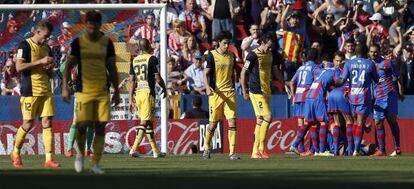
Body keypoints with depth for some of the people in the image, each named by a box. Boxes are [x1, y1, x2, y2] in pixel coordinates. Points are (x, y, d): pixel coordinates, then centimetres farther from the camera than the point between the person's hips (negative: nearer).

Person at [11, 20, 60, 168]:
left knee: (47, 123, -2)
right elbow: (19, 67, -16)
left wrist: (49, 68, 0)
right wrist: (40, 62, -17)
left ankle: (48, 159, -4)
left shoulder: (46, 48, 16)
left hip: (46, 90, 6)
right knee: (28, 124, -1)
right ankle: (15, 153, 20)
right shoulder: (25, 46, -5)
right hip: (30, 91, -6)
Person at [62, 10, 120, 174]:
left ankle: (95, 164, 3)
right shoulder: (78, 42, 2)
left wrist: (116, 91, 10)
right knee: (82, 125, -9)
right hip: (84, 91, -2)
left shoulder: (107, 43, 7)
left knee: (100, 127, -3)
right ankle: (80, 154, 19)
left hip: (103, 92, 2)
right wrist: (65, 87, -6)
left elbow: (112, 69, 12)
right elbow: (69, 66, 4)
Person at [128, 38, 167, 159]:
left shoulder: (134, 60, 12)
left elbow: (132, 81, 12)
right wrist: (164, 88, 11)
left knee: (148, 122, 12)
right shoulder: (152, 59, -6)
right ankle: (134, 148, -19)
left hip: (138, 93, 6)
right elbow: (157, 78, -8)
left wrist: (131, 99, 14)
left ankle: (155, 151, 16)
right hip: (148, 91, -6)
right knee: (145, 122, -8)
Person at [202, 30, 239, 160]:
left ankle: (232, 153, -8)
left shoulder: (231, 56, 10)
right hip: (215, 92, -4)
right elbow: (206, 74, -7)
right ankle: (206, 148, 25)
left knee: (232, 122, -7)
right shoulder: (211, 55, -4)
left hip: (229, 93, 4)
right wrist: (207, 87, -24)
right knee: (213, 123, 3)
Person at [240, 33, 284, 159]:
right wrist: (244, 91, -9)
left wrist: (285, 84, 18)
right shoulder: (253, 55, -11)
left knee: (260, 120, 8)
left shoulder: (270, 54, 12)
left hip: (266, 91, 8)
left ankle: (256, 151, 11)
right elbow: (243, 73, -8)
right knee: (267, 117, -15)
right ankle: (261, 148, -9)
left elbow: (275, 71, 23)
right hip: (256, 91, -8)